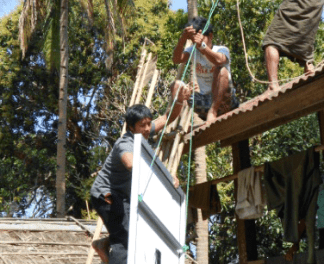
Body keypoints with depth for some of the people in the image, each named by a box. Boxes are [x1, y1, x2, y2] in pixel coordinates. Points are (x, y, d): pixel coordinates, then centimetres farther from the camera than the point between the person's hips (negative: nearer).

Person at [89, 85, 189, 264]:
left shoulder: (143, 134, 0)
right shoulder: (125, 144, -27)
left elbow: (167, 118, 9)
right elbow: (132, 164, -50)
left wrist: (179, 101, -11)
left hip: (122, 196, 9)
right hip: (106, 195, -9)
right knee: (124, 240, -20)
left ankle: (104, 245, 19)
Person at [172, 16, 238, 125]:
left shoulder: (222, 50, -8)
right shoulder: (193, 51, 5)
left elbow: (218, 60, -34)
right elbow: (177, 59, -17)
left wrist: (202, 45, -49)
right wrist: (183, 39, -33)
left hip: (222, 102, -4)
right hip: (204, 102, 5)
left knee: (222, 70, -26)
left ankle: (213, 112, -28)